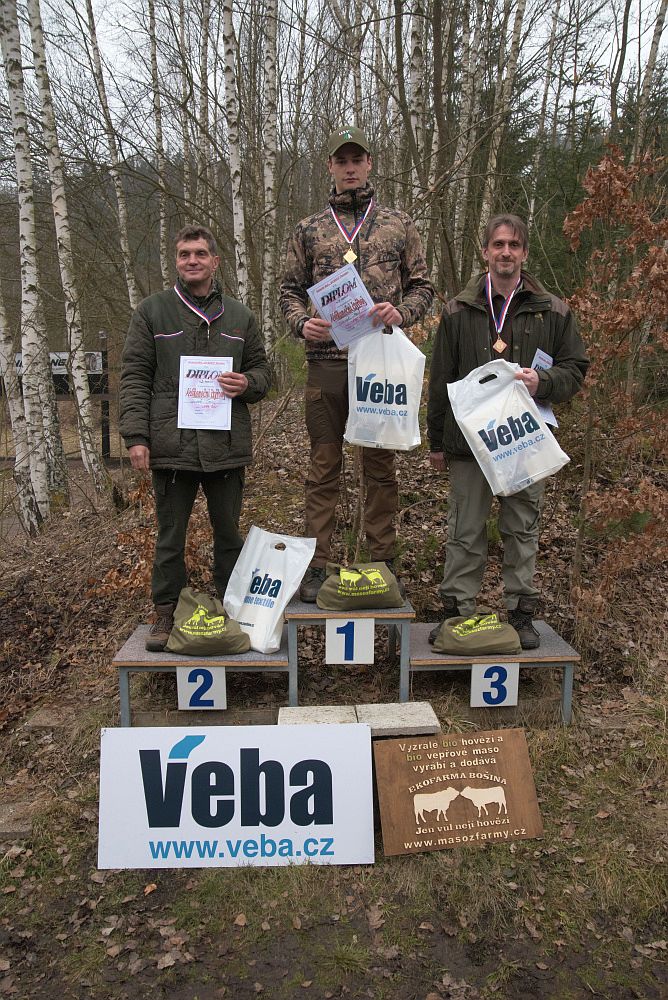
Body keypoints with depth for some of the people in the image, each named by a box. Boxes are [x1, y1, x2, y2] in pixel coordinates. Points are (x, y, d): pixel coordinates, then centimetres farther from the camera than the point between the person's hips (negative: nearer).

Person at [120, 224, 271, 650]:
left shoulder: (240, 316, 12)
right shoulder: (152, 311, 5)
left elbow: (262, 371, 16)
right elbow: (135, 376, 1)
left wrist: (246, 383, -8)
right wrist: (136, 436, -8)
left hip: (226, 445, 2)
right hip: (171, 444, -2)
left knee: (229, 534, 12)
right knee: (171, 536, 7)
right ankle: (167, 613, 21)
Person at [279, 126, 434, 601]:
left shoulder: (399, 224, 11)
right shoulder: (309, 229, 12)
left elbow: (422, 285, 11)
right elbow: (290, 290, 13)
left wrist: (401, 313, -10)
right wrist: (303, 323, -9)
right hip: (326, 363, 0)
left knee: (381, 467, 7)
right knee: (324, 467, 4)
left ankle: (383, 563, 18)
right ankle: (316, 565, 12)